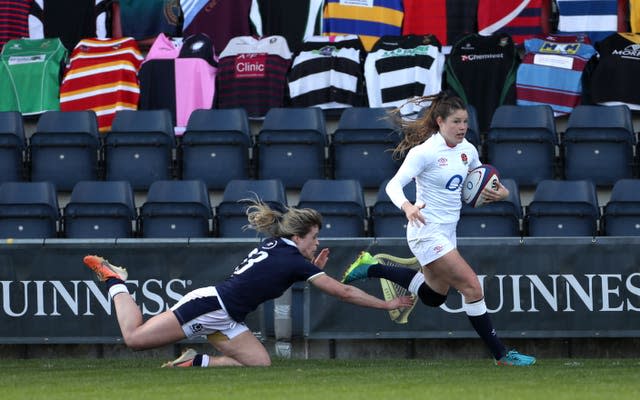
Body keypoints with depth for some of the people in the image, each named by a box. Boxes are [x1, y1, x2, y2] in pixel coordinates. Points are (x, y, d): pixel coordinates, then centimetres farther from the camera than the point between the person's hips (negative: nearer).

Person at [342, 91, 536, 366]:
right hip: (428, 233, -9)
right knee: (472, 286, -15)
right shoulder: (425, 152, -17)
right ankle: (500, 354, -9)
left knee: (434, 296, 23)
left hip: (447, 232, 9)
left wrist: (500, 192, -4)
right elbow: (394, 185, -21)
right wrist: (407, 207, -42)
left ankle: (372, 268, 32)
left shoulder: (468, 150, 4)